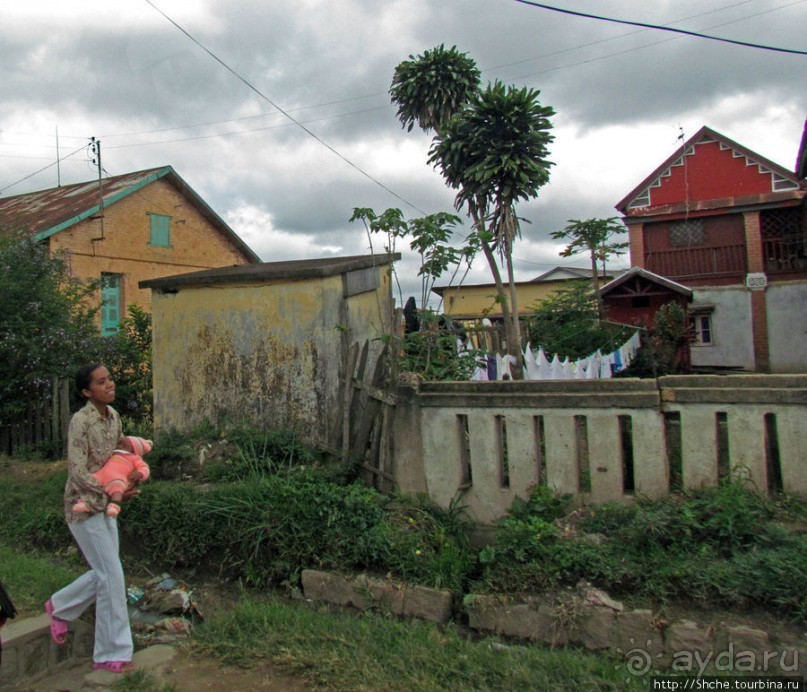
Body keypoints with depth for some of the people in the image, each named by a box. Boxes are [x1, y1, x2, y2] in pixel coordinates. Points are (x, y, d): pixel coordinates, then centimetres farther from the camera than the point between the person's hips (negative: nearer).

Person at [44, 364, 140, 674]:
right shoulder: (80, 420, -21)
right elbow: (78, 473, -23)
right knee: (112, 575, -5)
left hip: (104, 505, 8)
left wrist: (133, 474, 1)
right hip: (83, 505, -8)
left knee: (105, 573, 15)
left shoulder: (113, 416, 2)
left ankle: (59, 607, 41)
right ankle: (111, 654, 7)